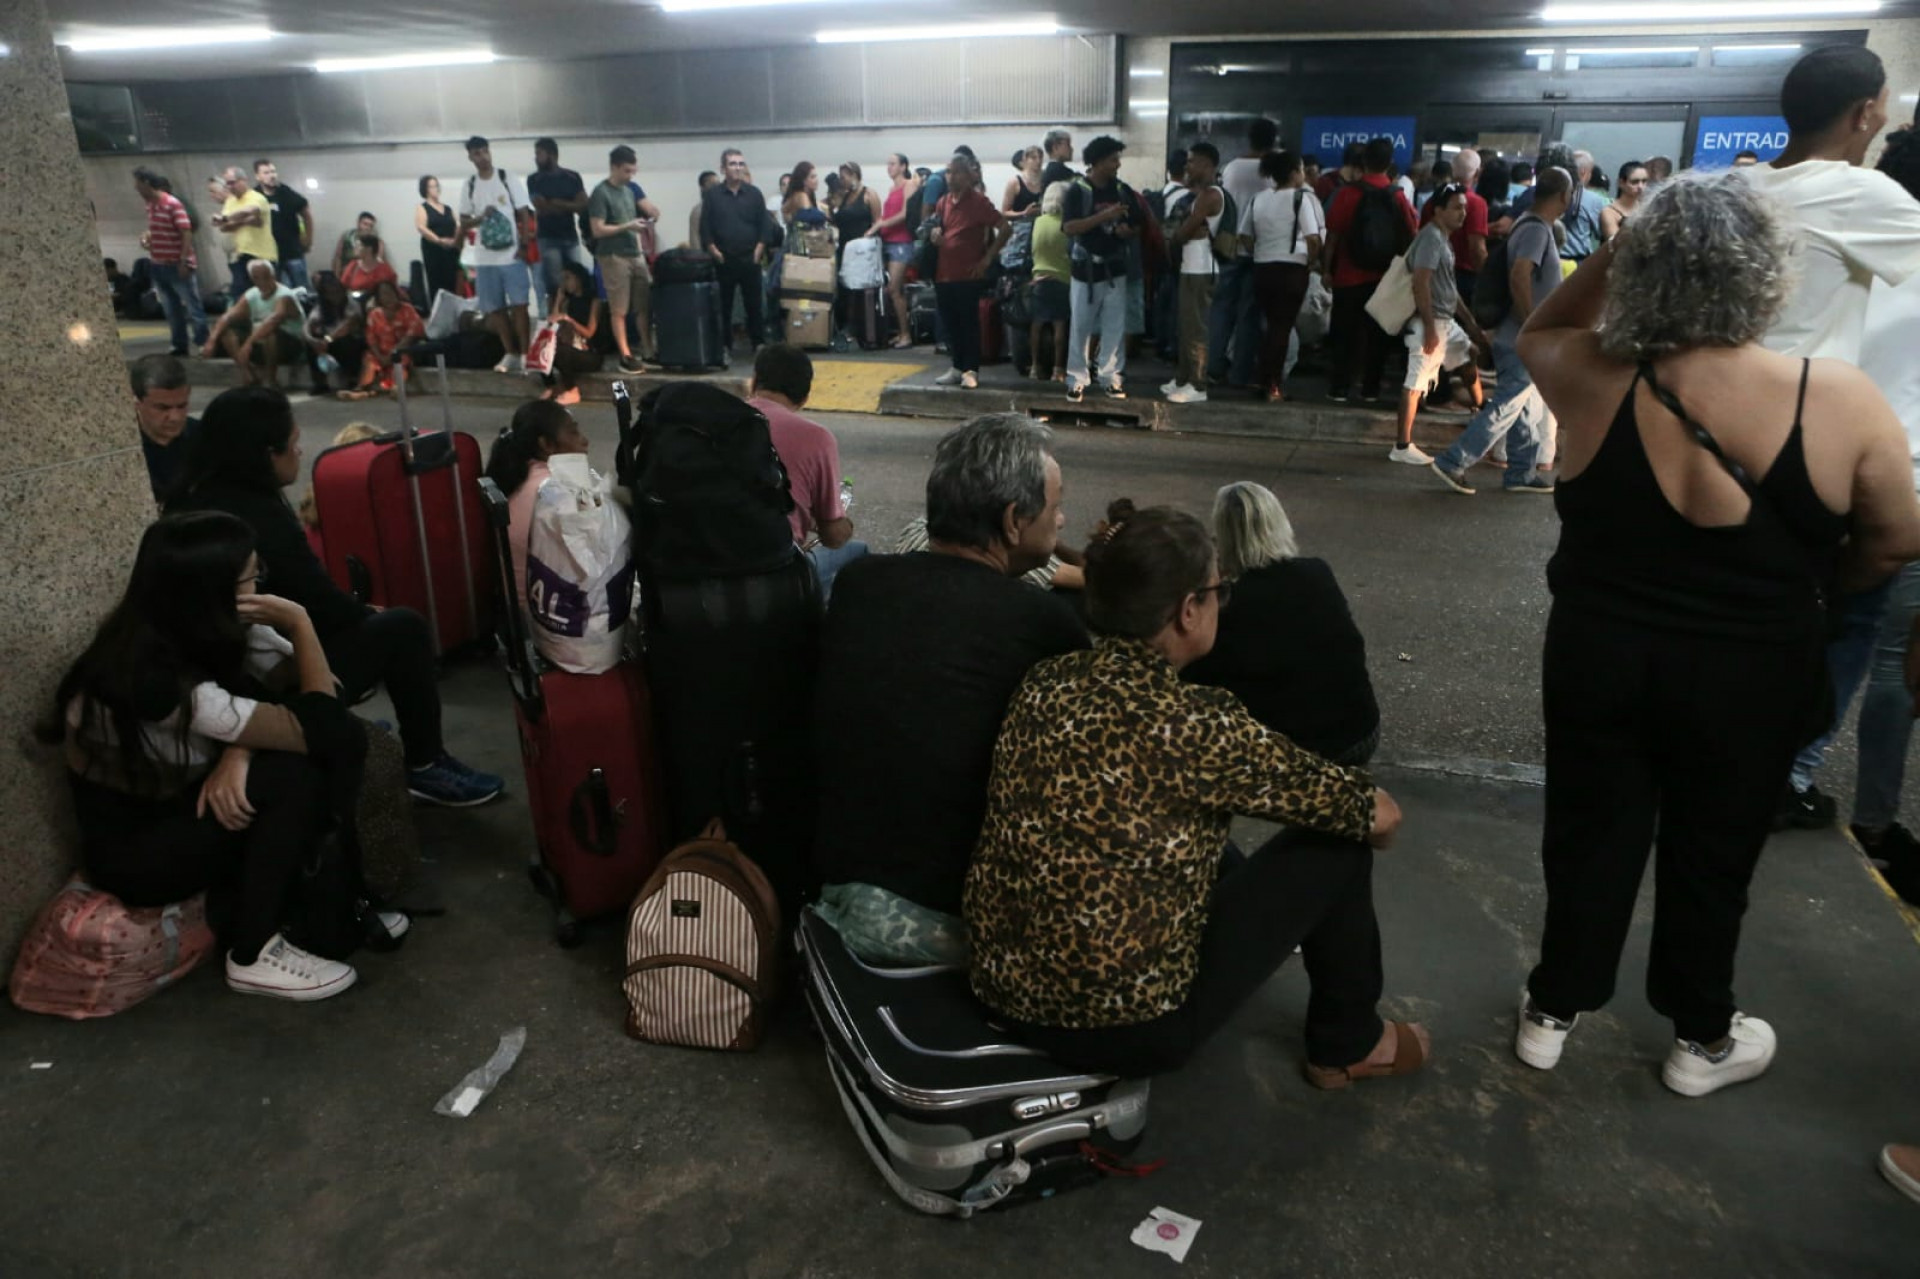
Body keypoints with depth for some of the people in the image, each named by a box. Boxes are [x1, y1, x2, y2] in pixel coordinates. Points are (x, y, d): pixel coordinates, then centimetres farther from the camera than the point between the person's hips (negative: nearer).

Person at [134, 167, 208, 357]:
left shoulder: (173, 204, -14)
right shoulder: (149, 205, 10)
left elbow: (187, 233, -17)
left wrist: (184, 261, -21)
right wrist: (146, 236, 2)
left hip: (178, 266, -8)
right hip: (158, 266, 8)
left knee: (192, 307, -3)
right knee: (171, 309, 11)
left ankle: (203, 344, 1)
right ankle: (180, 345, 17)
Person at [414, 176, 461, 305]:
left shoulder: (448, 209, 19)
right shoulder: (422, 208, 5)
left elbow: (458, 227, 13)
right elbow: (421, 228, -10)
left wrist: (457, 240, -9)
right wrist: (439, 240, -21)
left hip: (450, 251, 4)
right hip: (433, 251, -4)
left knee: (451, 285, 0)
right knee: (435, 285, -7)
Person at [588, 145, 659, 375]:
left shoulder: (630, 189, 12)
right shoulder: (601, 193, -9)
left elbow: (654, 211, 21)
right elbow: (597, 230, -14)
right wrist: (627, 226, -15)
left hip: (636, 254, 7)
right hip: (614, 257, -7)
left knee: (645, 305, 7)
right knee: (619, 310, -2)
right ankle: (626, 356, 1)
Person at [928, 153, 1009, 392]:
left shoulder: (979, 201, -6)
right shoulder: (942, 202, 12)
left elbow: (1005, 228, -8)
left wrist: (988, 258, -9)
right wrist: (935, 236, 0)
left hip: (969, 275, -6)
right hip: (944, 274, 6)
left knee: (969, 324, -3)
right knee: (951, 324, 10)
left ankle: (971, 370, 1)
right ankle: (957, 367, 19)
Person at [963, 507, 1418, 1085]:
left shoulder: (1044, 682, -4)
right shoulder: (1196, 723, -22)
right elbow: (1379, 815, -9)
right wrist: (1372, 817, 14)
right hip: (1127, 1024, -7)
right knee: (1334, 846, 5)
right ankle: (1346, 1047, 29)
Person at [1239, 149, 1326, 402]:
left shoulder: (1259, 199, 9)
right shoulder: (1303, 198, -8)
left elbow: (1245, 237, 8)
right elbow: (1314, 239, -15)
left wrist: (1261, 254, 14)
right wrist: (1311, 263, -1)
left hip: (1262, 268, 5)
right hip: (1292, 269, -5)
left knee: (1273, 325, 15)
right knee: (1283, 327, 0)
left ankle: (1267, 381, 17)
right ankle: (1271, 385, 1)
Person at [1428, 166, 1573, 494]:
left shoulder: (1535, 226, 15)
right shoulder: (1537, 229, -17)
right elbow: (1519, 277, -29)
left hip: (1525, 340, 10)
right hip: (1522, 341, -10)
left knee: (1529, 408, 14)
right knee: (1506, 408, -8)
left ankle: (1522, 473, 21)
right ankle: (1453, 463, -5)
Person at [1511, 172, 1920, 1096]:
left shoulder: (1593, 379, -16)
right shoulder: (1838, 400, -17)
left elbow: (1538, 333, 9)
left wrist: (1612, 254, -1)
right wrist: (1808, 581, 15)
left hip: (1598, 654, 1)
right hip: (1750, 676, -1)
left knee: (1589, 836, 17)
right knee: (1713, 854, 17)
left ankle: (1552, 1012, 33)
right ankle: (1702, 1040, 37)